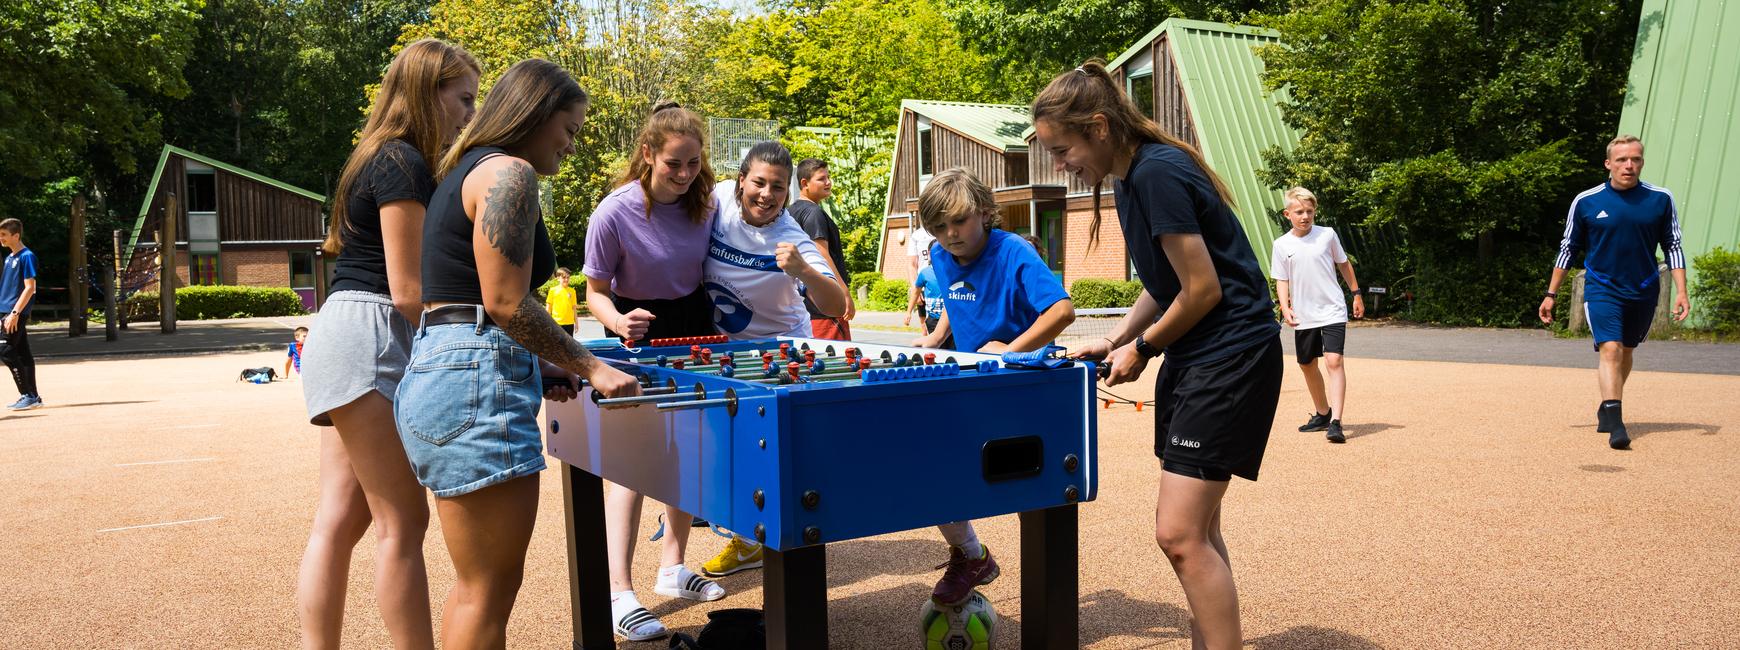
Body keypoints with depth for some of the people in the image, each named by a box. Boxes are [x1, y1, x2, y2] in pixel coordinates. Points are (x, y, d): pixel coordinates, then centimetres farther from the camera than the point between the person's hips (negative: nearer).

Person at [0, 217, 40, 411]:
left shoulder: (26, 256, -11)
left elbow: (30, 288, -17)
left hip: (17, 313, -9)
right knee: (22, 353, 9)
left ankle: (28, 395, -8)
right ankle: (32, 397, 13)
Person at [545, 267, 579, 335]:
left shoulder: (572, 291, 4)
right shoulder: (553, 290, -1)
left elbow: (574, 307, 8)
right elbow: (548, 306, 2)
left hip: (569, 323, 2)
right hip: (557, 323, -2)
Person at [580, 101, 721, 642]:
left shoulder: (705, 202, -9)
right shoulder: (614, 213, -22)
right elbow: (596, 293, -13)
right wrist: (620, 322, -33)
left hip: (693, 325, 5)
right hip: (640, 335, -5)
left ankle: (673, 569, 25)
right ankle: (619, 593, -12)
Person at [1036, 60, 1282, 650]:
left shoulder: (1157, 173, -19)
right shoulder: (1129, 178, 11)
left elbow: (1203, 289, -19)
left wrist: (1143, 347, -6)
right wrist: (1114, 340, 8)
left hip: (1231, 354, -10)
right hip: (1192, 355, 10)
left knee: (1179, 533, -12)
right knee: (1195, 528, 13)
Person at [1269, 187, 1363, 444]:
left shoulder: (1327, 234, -2)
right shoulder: (1282, 245, -1)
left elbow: (1343, 264, 11)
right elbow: (1281, 281, 2)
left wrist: (1356, 294, 14)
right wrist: (1285, 308, -12)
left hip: (1332, 311, -3)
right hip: (1303, 316, 3)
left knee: (1334, 361, -17)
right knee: (1307, 364, 14)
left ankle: (1335, 422, -20)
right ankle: (1322, 414, 34)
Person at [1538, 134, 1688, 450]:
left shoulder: (1661, 199, -1)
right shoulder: (1586, 202, -4)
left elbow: (1673, 246, 5)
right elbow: (1567, 249, 5)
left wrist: (1681, 291, -3)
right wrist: (1551, 294, 6)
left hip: (1643, 292, 3)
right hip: (1602, 290, -3)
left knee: (1625, 352, 16)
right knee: (1610, 350, -18)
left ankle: (1606, 409, 35)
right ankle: (1615, 423, -22)